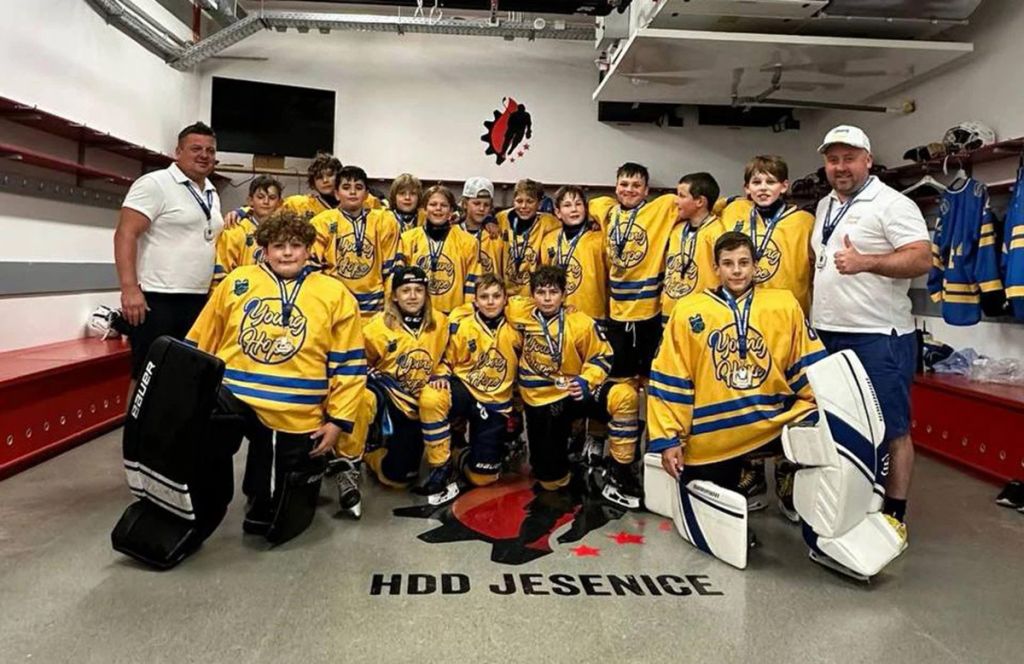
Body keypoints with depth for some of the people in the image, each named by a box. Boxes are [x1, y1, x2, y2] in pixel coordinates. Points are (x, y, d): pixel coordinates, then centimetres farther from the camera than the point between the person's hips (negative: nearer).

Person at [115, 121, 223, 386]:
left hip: (197, 301, 8)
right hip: (157, 300, -7)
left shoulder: (212, 194, 17)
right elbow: (125, 235, -14)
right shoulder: (155, 184, -7)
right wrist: (130, 289, -24)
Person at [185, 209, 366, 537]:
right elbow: (199, 344, 13)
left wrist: (337, 421, -5)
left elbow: (349, 366, 0)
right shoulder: (236, 281, 6)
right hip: (231, 395, 1)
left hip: (296, 418, -1)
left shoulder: (335, 295, 0)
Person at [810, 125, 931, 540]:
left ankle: (895, 516, 10)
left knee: (891, 429, 0)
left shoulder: (892, 204, -8)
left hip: (879, 338, -8)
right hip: (827, 335, 8)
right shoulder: (824, 207, 16)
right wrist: (814, 317, 16)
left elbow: (922, 259, -17)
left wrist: (866, 262, -30)